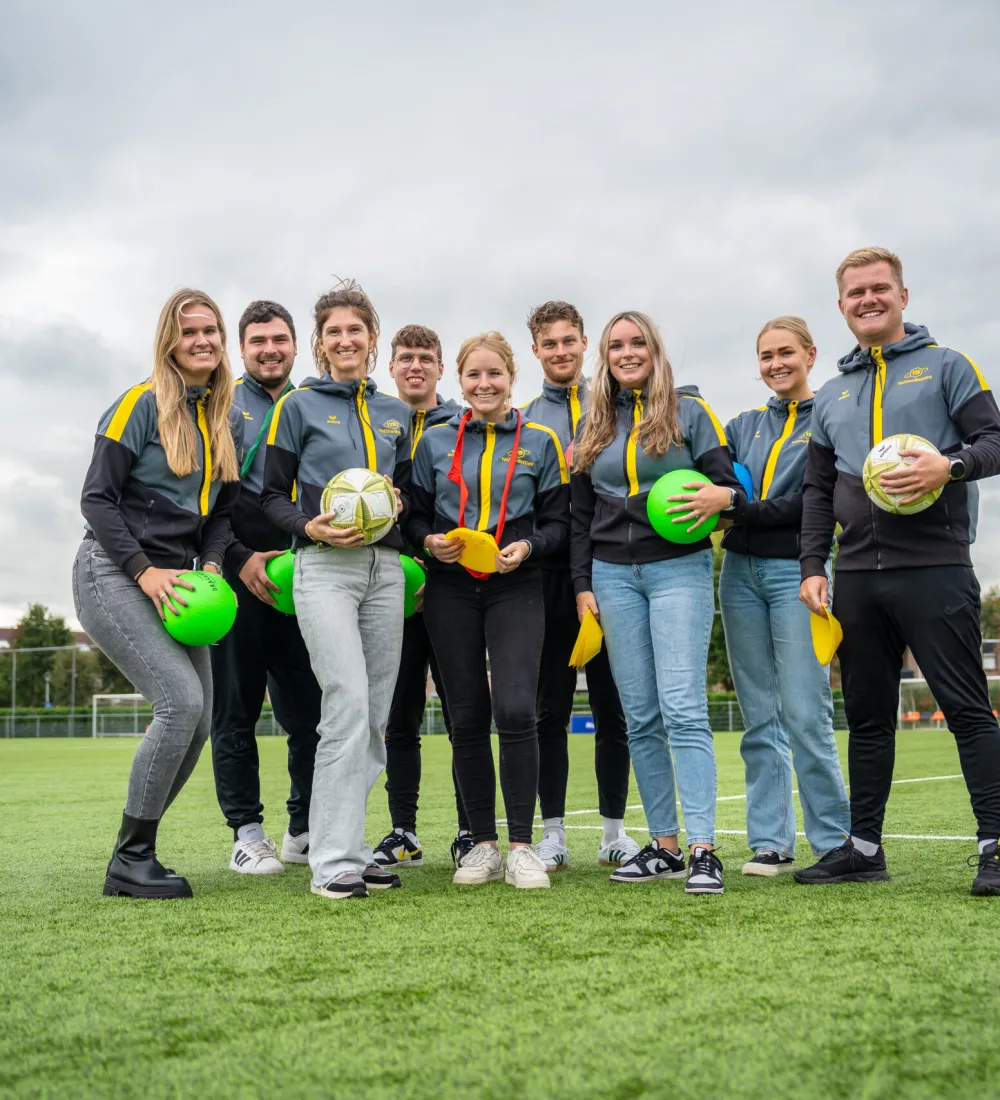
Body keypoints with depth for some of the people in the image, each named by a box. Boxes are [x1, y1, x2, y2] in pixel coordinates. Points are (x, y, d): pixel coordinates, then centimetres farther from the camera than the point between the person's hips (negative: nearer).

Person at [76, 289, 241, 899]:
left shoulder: (228, 422, 12)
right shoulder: (142, 404, -7)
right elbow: (98, 498, -10)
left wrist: (211, 566, -3)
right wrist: (144, 571, -18)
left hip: (172, 582, 7)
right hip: (112, 574, -7)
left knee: (198, 721, 0)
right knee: (182, 701, -20)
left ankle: (134, 852, 14)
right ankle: (131, 860, -7)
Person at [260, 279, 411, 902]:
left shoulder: (396, 414, 19)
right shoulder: (299, 406, 6)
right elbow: (272, 494, 4)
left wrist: (399, 503, 1)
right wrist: (311, 526, -14)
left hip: (385, 567, 5)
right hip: (324, 568, -5)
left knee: (375, 716, 4)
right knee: (349, 703, -17)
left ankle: (348, 849, 15)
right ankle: (334, 863, -11)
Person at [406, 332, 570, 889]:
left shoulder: (540, 441, 6)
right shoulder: (436, 441, 10)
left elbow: (558, 523, 6)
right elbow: (415, 514, 14)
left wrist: (527, 547, -12)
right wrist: (429, 541, -7)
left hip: (516, 589, -2)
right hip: (451, 590, 2)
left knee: (515, 712, -15)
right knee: (467, 719, 4)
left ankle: (521, 847, -4)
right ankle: (484, 845, 16)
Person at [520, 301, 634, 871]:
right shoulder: (522, 419, 11)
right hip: (550, 573, 0)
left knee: (613, 706, 5)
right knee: (551, 709, 4)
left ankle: (615, 828, 16)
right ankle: (553, 831, 13)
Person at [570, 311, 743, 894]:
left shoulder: (690, 410, 5)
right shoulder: (593, 425, 15)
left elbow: (729, 482, 3)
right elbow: (581, 513, 16)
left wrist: (722, 497, -20)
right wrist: (583, 585, 9)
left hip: (679, 569, -4)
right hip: (614, 574, 4)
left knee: (683, 709, -13)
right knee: (641, 718, 4)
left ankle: (703, 850, -12)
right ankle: (664, 845, 11)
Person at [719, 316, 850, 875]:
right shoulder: (745, 425, 18)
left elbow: (814, 501, -11)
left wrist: (736, 509, -19)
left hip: (796, 570, -5)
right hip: (741, 572, 5)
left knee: (806, 714, -8)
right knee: (760, 716, 5)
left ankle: (836, 841, 5)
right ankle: (771, 842, 11)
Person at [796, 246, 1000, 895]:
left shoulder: (945, 367, 6)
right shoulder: (833, 395, 19)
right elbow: (818, 491, 19)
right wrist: (813, 565, 8)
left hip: (934, 568, -5)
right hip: (857, 576, 5)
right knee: (868, 715, 10)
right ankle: (864, 848, 18)